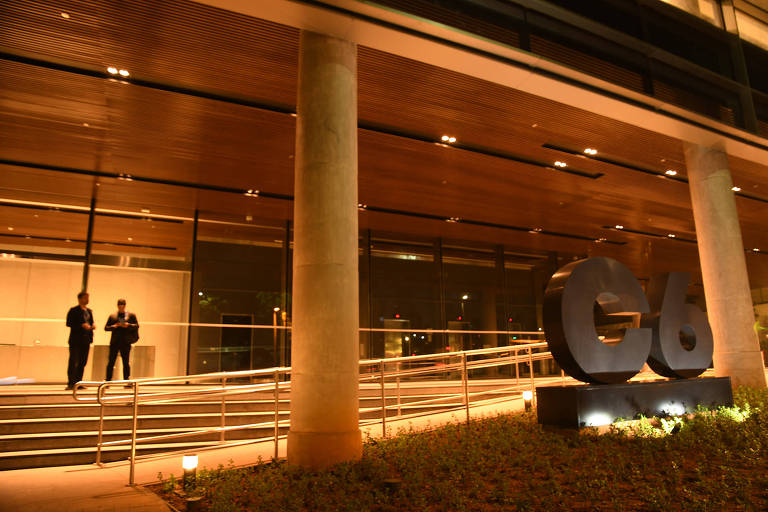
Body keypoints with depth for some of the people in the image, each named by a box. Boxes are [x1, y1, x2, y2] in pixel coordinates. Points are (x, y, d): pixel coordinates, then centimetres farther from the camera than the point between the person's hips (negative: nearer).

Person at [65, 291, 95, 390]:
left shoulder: (89, 311, 17)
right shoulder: (73, 310, -3)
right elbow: (69, 323, -10)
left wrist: (92, 326, 1)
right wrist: (82, 325, -19)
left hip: (86, 340, 6)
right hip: (76, 340, -6)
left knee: (82, 363, 7)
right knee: (73, 362, -6)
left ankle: (78, 383, 13)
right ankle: (70, 383, -3)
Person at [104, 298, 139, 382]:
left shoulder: (131, 315, 8)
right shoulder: (112, 316, 12)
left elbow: (136, 326, 3)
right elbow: (106, 328, 9)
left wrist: (128, 325, -13)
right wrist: (114, 326, -9)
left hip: (125, 342, -1)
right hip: (114, 342, 1)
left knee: (126, 362, 2)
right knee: (111, 362, 1)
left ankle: (126, 381, 8)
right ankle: (108, 381, 8)